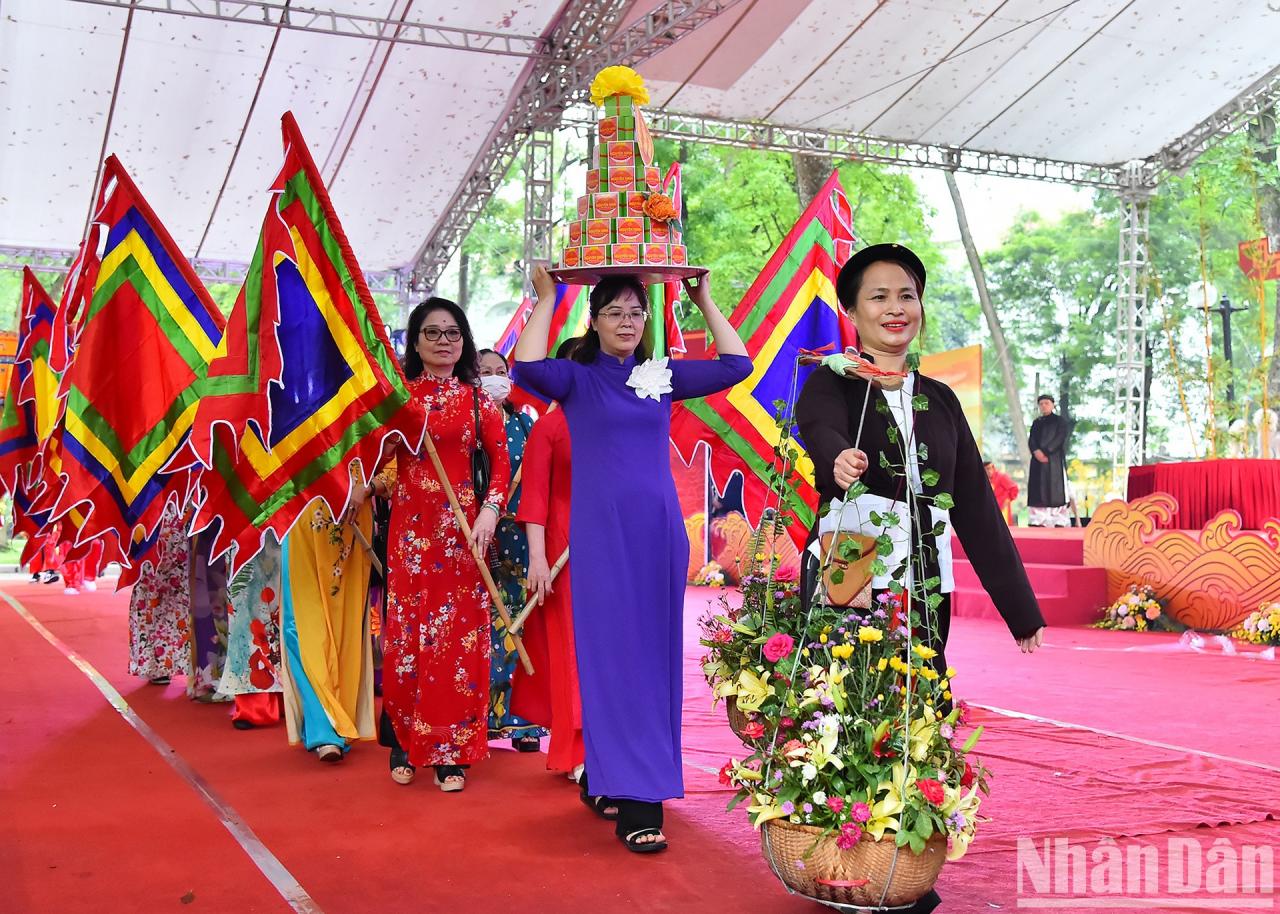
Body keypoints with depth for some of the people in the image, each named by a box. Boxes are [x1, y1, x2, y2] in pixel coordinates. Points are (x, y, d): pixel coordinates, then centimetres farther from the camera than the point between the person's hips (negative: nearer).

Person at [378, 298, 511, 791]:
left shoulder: (478, 398, 7)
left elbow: (501, 461, 2)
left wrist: (490, 510, -11)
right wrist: (377, 481, -13)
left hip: (463, 528, 0)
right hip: (410, 528, 1)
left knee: (460, 635, -1)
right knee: (406, 632, 2)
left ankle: (451, 751, 7)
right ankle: (404, 744, 16)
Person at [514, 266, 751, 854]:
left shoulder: (664, 376, 12)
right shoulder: (576, 378, 2)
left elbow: (736, 365, 7)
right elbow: (527, 367, -18)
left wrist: (705, 302, 9)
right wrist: (545, 299, -10)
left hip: (659, 530, 4)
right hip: (601, 533, -4)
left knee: (655, 656, 7)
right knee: (614, 657, -5)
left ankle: (633, 781, 21)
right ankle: (636, 806, -3)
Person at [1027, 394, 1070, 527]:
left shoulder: (1060, 421, 5)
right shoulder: (1036, 422, 18)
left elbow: (1059, 438, -8)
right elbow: (1031, 440, 7)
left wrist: (1045, 451, -16)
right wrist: (1036, 451, -13)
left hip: (1055, 460, -4)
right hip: (1038, 460, 4)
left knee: (1056, 490, -10)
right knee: (1039, 491, -1)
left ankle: (1060, 522, -12)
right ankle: (1039, 521, -2)